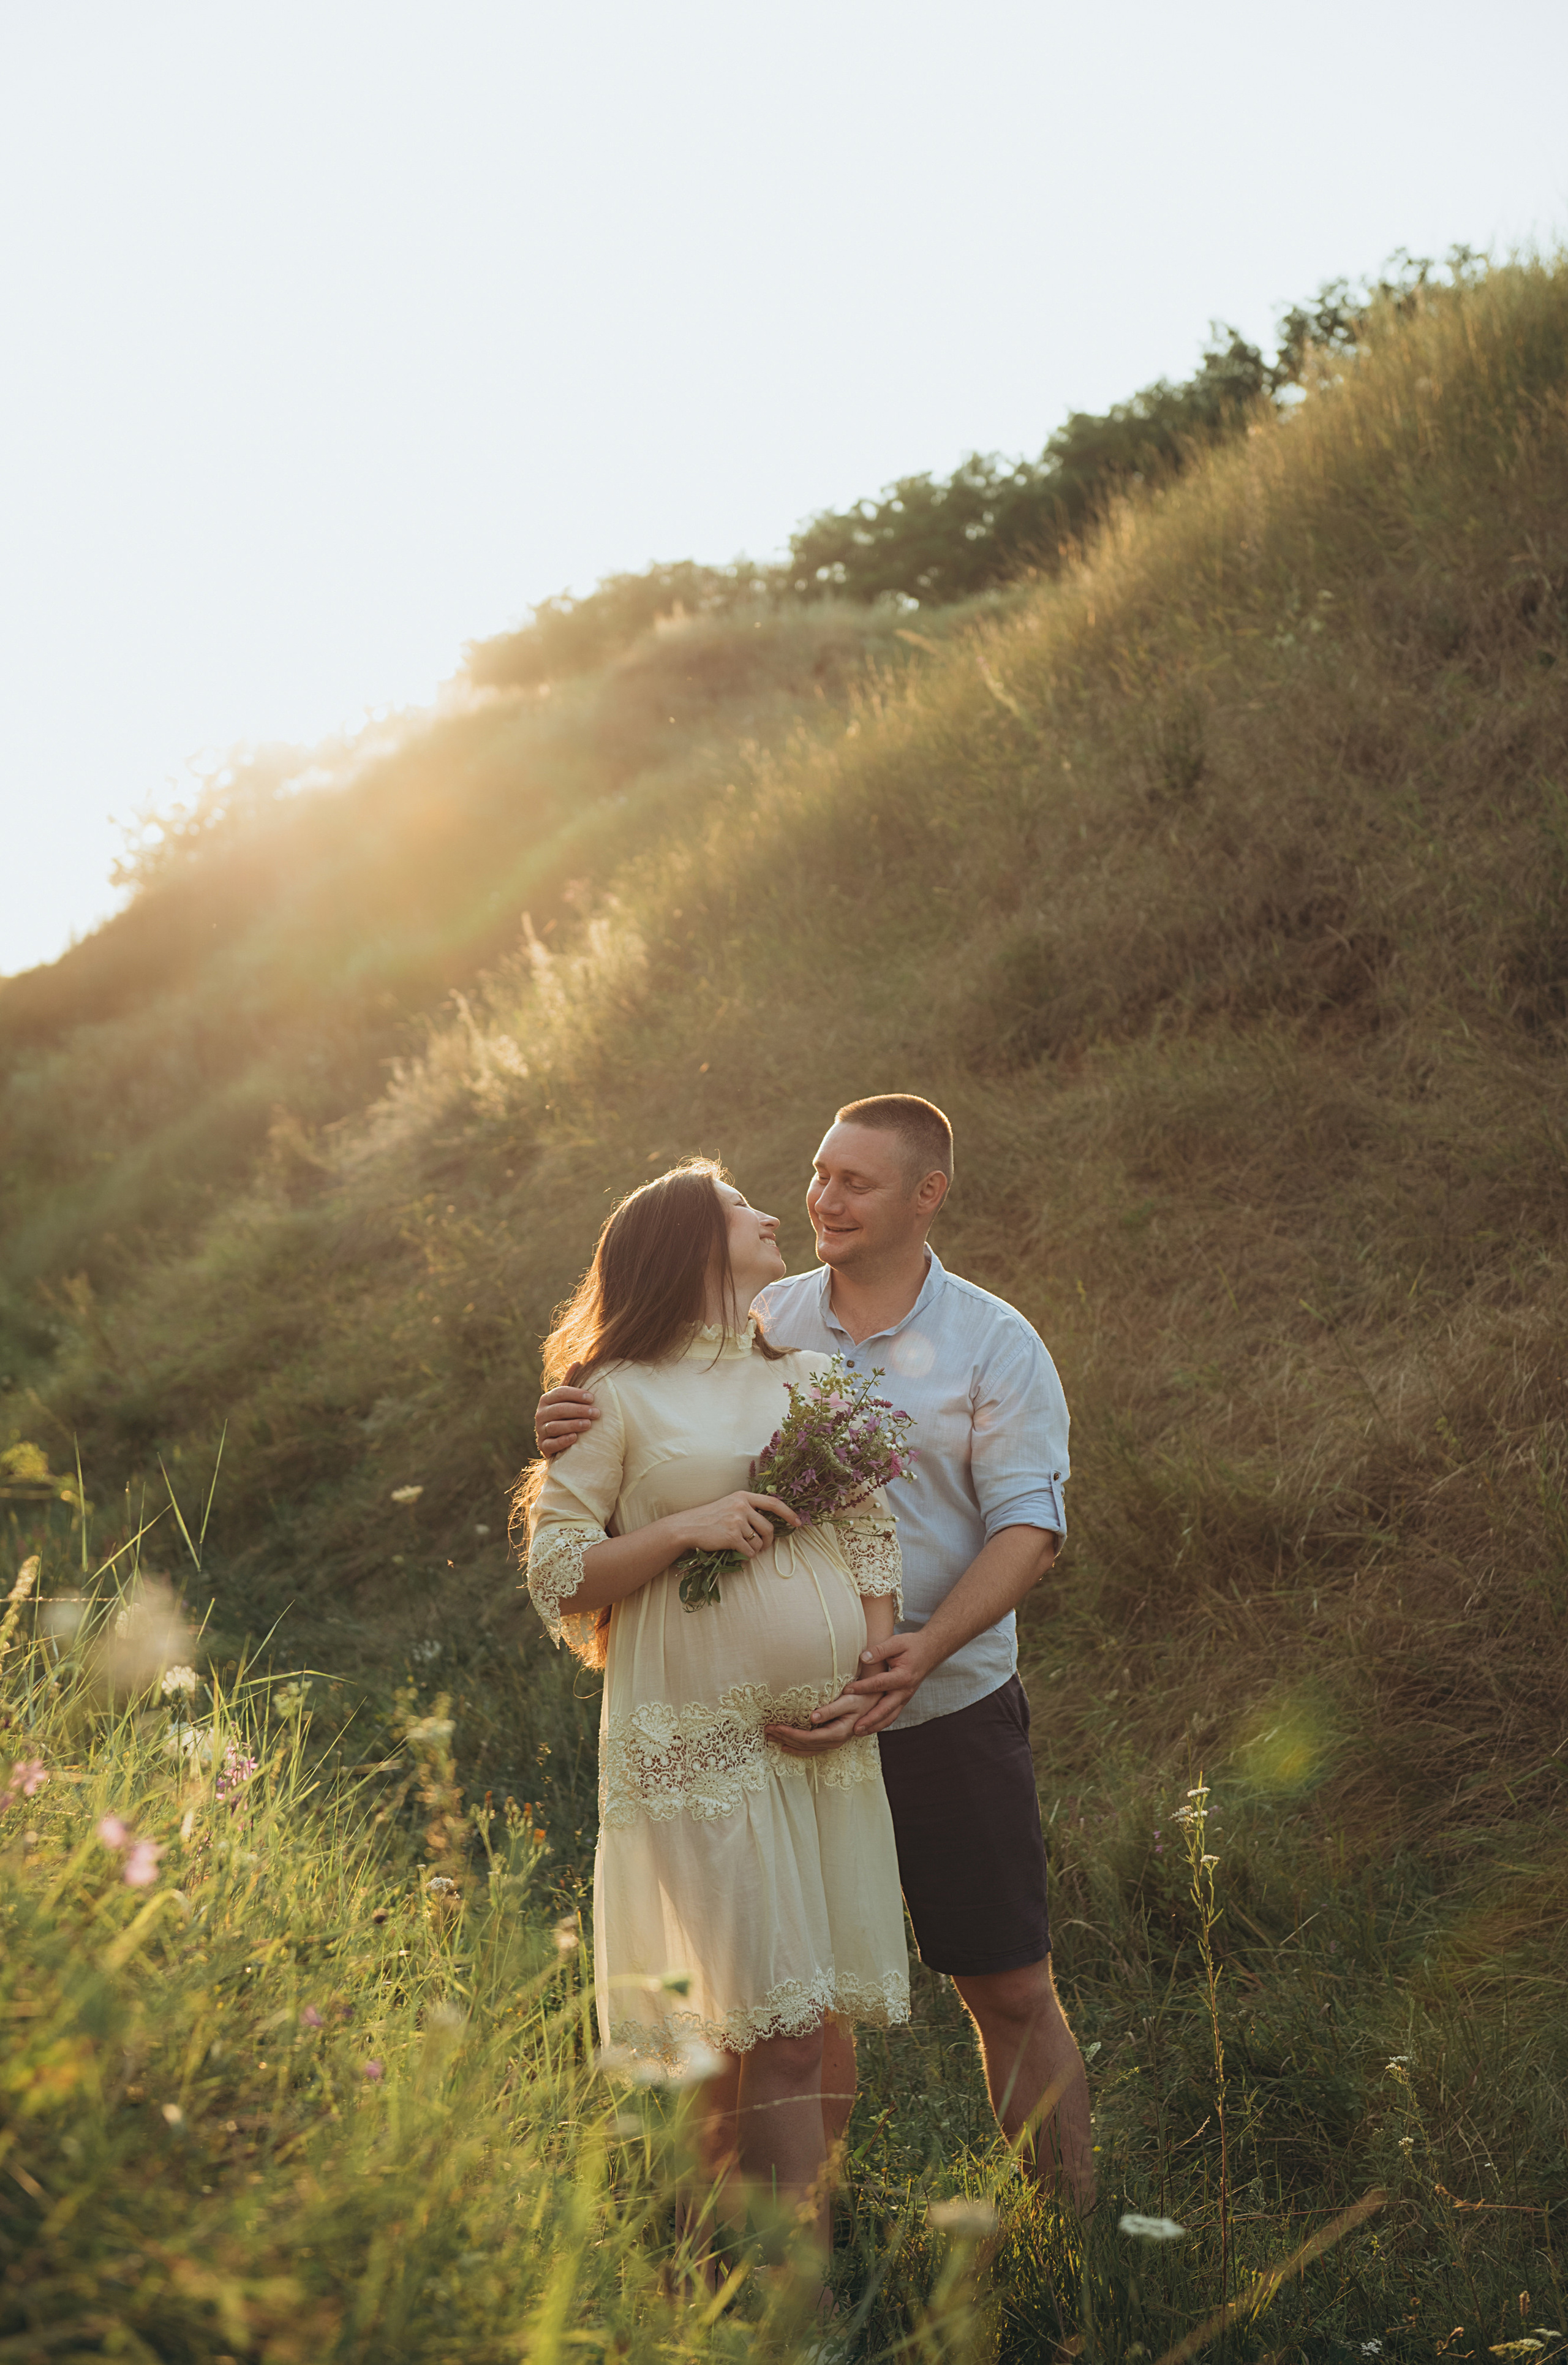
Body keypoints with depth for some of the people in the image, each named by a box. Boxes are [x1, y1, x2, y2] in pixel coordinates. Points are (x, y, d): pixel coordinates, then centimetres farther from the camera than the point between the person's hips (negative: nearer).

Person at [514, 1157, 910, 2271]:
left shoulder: (811, 1374, 16)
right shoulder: (620, 1397, 0)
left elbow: (874, 1532, 13)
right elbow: (557, 1571, -1)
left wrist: (876, 1677, -1)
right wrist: (685, 1529, -14)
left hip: (830, 1735, 5)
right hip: (700, 1743, -5)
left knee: (818, 2021, 5)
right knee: (770, 2027, -9)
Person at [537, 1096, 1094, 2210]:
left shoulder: (996, 1344, -5)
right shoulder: (765, 1323, 2)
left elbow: (1029, 1528, -11)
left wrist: (922, 1652, -25)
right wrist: (574, 1433, -18)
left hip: (952, 1711, -2)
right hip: (793, 1717, 2)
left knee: (1011, 1992, 6)